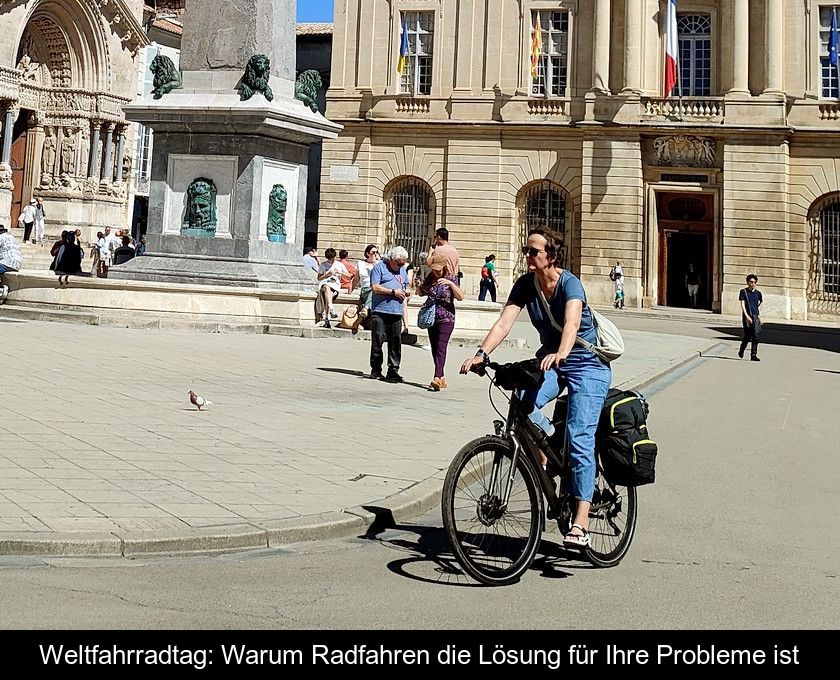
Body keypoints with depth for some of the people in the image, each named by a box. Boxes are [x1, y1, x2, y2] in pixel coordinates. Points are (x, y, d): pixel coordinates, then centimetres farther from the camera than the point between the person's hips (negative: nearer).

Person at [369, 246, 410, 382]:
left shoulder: (402, 270, 20)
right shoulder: (380, 267, -1)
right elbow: (375, 287, -10)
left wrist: (405, 292, 8)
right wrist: (393, 292, -12)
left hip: (397, 312, 5)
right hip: (380, 311, -5)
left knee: (396, 342, 0)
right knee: (378, 340, -3)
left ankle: (393, 370, 2)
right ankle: (376, 370, 7)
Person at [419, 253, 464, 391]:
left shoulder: (451, 279, -6)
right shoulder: (430, 278, 7)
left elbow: (460, 297, -17)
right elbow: (421, 293, 23)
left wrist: (450, 283, -28)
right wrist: (421, 286, 1)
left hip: (446, 319, -6)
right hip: (431, 318, 6)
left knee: (441, 348, -16)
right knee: (434, 349, 10)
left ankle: (437, 379, -24)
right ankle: (441, 378, 20)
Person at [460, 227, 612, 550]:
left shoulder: (570, 283, -20)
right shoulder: (526, 284, -4)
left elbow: (572, 322, -38)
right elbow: (505, 321, -14)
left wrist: (560, 354, -58)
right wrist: (481, 353, -31)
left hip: (587, 365, -5)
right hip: (550, 361, 5)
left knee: (579, 440, -17)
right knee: (522, 404, -27)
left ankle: (580, 523, -18)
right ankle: (543, 458, 2)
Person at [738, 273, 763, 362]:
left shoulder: (758, 293, 10)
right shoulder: (743, 291, 0)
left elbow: (761, 302, 31)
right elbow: (742, 304, -8)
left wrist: (759, 310, 16)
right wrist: (747, 316, -17)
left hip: (756, 316, 3)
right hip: (747, 317, -3)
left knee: (755, 336, -7)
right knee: (747, 336, 1)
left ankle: (753, 355, -5)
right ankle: (741, 350, 28)